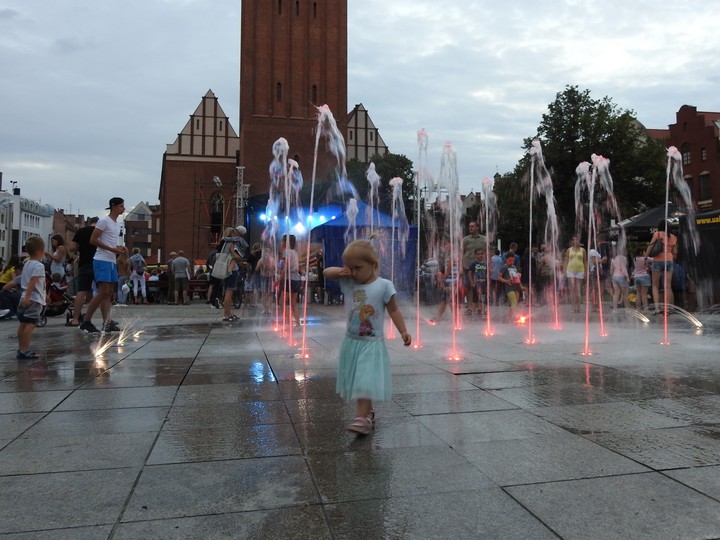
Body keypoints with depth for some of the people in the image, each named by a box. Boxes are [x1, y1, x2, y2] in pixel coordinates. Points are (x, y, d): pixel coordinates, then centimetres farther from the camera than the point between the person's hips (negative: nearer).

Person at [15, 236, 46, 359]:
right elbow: (32, 282, -22)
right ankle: (25, 350, -11)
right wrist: (27, 296, -27)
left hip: (25, 298, 10)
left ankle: (21, 349, 20)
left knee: (23, 324, 13)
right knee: (30, 324, -9)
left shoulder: (27, 264, 17)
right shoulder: (39, 266, -12)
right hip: (34, 299, -10)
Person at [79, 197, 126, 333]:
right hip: (102, 261, -9)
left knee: (109, 293, 4)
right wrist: (112, 249, -17)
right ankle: (86, 321, -4)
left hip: (112, 261, 9)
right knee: (103, 292, -12)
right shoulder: (104, 221, -7)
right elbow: (93, 240, -12)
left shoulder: (117, 224, 19)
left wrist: (119, 248, 6)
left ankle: (106, 323, 3)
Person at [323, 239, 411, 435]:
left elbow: (394, 310, -4)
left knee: (366, 381, -11)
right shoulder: (348, 282, 1)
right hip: (351, 341, 5)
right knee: (357, 381, 15)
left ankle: (362, 418, -11)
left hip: (372, 343, -5)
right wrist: (341, 271, -10)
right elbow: (326, 272, 8)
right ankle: (368, 411, 31)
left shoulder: (384, 286, -11)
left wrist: (403, 331, -10)